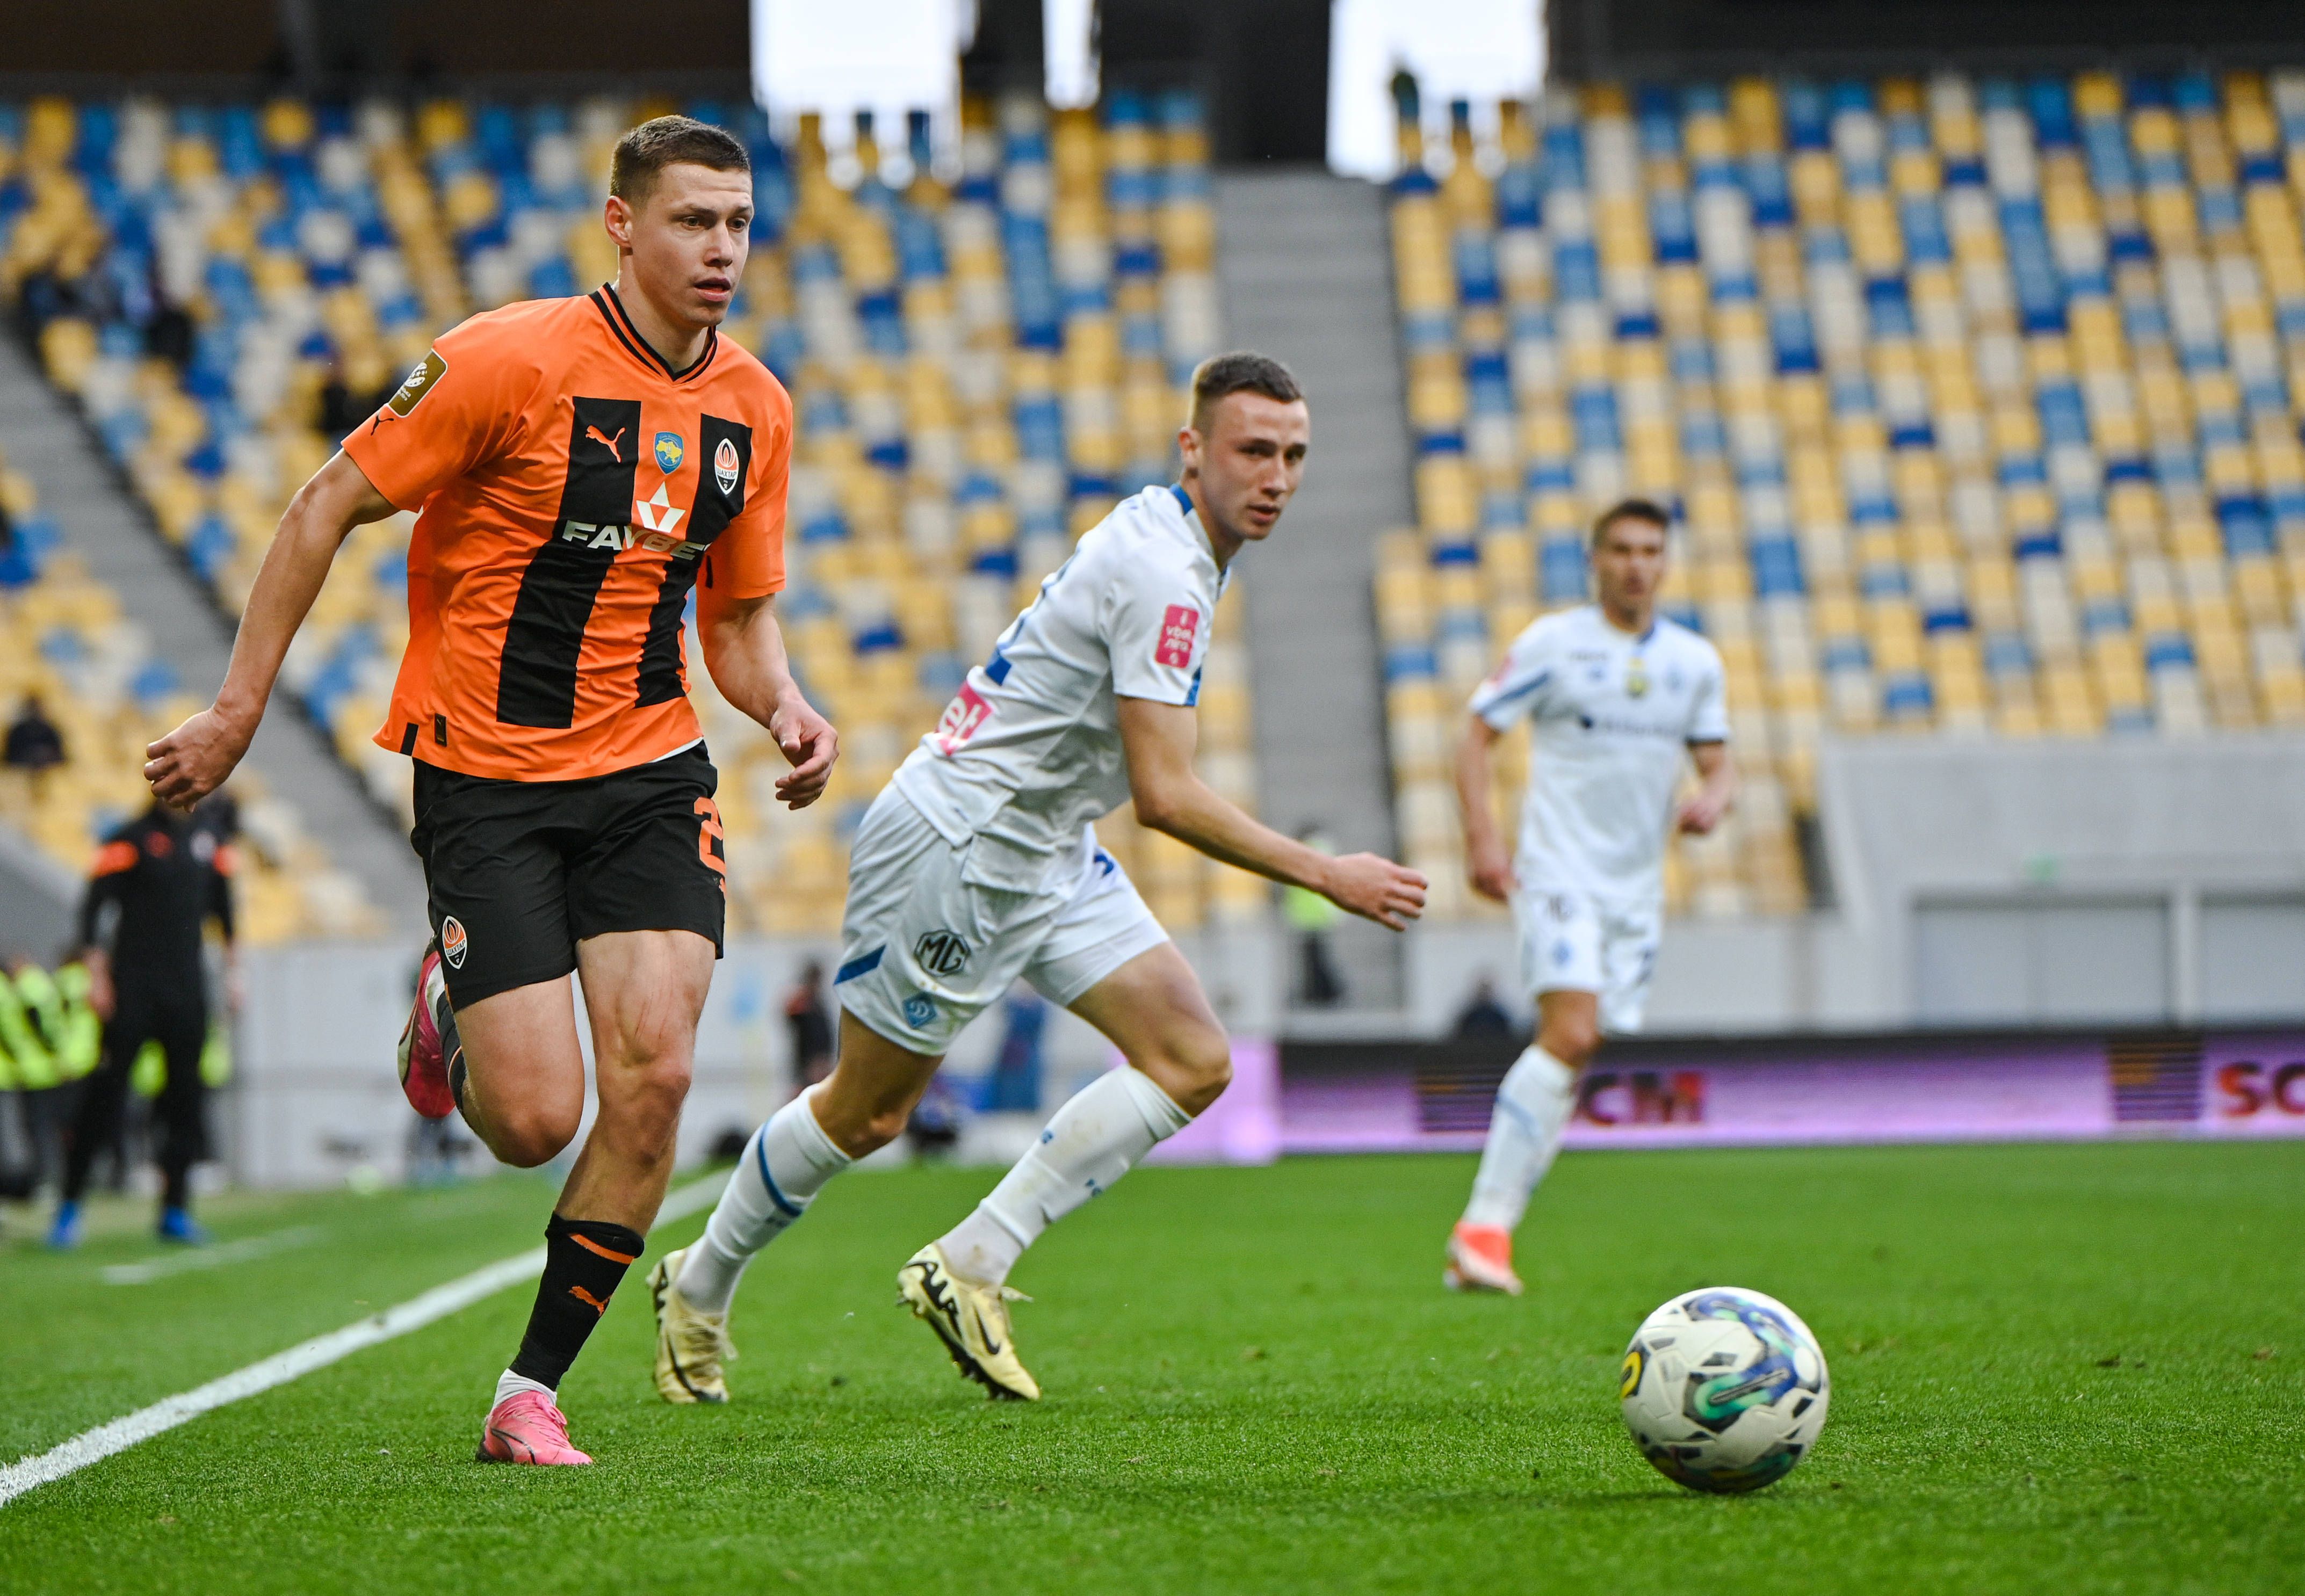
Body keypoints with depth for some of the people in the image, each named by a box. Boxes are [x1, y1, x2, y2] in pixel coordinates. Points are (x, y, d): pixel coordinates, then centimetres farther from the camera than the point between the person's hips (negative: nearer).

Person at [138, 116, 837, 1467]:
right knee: (537, 1122, -11)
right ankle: (449, 1022, 27)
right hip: (487, 775, -4)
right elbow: (329, 508, -6)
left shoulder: (754, 408, 4)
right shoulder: (512, 361, -14)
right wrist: (240, 708, -7)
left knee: (653, 1077, -12)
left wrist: (784, 706, -6)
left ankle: (533, 1391, 4)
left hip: (649, 769, 4)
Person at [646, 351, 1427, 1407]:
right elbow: (1166, 797, -29)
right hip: (956, 843, -9)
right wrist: (1327, 876, -24)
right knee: (865, 1112, 4)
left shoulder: (1165, 539, 6)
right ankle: (698, 1292, 26)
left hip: (1047, 854, 9)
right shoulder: (1161, 575, -25)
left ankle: (972, 1264, -2)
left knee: (1194, 1063, -4)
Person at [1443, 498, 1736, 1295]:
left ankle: (1487, 1233, 9)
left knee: (1573, 1061, 3)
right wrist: (1481, 838, -12)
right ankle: (1486, 1224, -21)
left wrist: (1713, 798, -8)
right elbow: (1477, 734, 0)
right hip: (1559, 872, -5)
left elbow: (1716, 760, 16)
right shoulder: (1551, 643, -2)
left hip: (1637, 888, 5)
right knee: (1570, 1034, -23)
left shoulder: (1696, 661, 11)